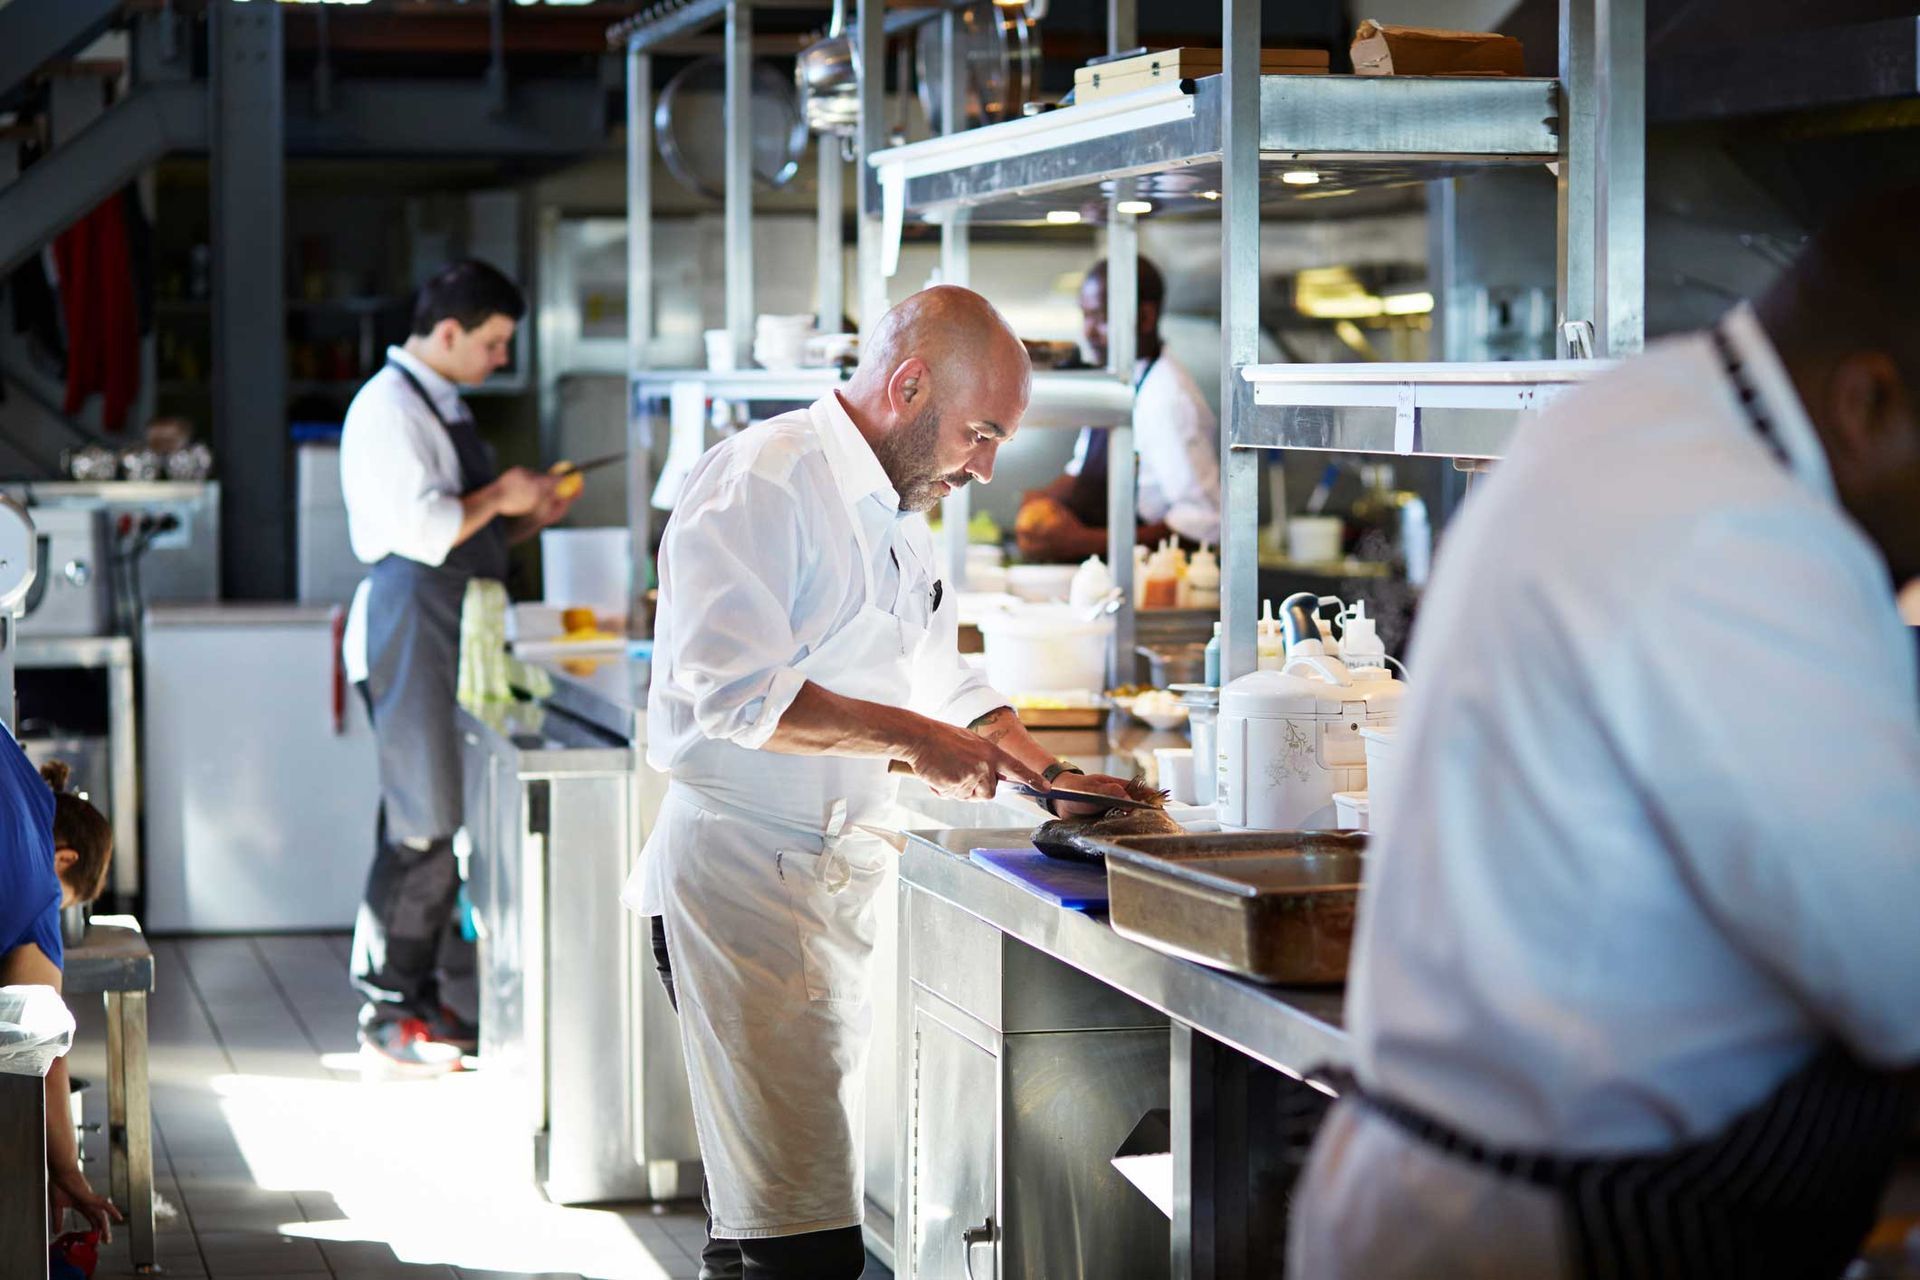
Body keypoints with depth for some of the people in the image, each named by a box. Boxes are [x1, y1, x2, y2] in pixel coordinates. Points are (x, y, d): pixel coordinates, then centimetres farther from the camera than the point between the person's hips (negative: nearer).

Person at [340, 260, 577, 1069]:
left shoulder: (441, 405, 19)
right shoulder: (387, 408, -13)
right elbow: (419, 527, -23)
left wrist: (525, 518, 11)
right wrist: (499, 498, -10)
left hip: (453, 634, 10)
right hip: (410, 630, -10)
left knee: (431, 826, 12)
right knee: (423, 827, -8)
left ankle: (418, 996, 18)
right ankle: (388, 1012, -1)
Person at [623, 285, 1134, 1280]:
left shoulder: (897, 516, 19)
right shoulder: (764, 479, -13)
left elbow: (939, 683, 27)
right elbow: (730, 686, -22)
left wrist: (1051, 775, 13)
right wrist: (911, 736, -20)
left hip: (837, 878, 10)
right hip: (743, 873, -10)